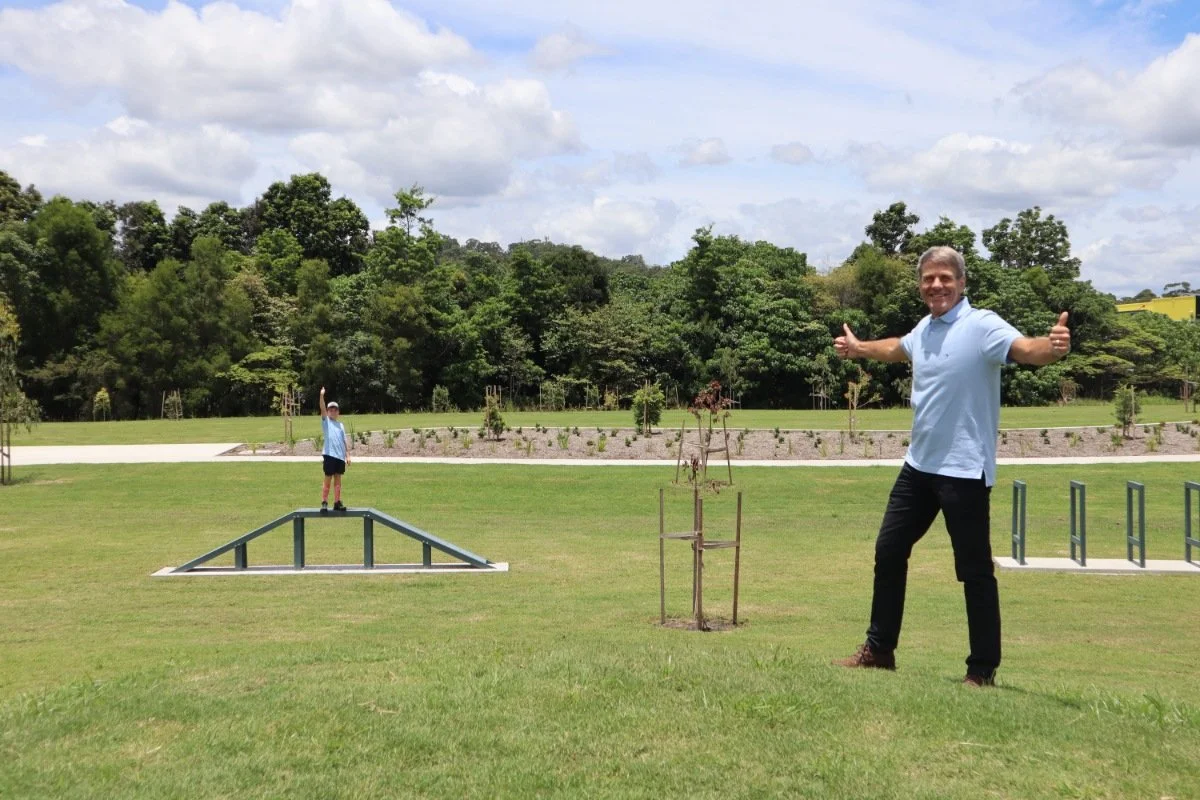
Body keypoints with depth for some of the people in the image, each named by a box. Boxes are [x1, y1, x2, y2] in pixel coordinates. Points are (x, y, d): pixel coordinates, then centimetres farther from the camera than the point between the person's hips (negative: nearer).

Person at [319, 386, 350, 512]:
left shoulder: (341, 425, 15)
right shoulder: (326, 421, 3)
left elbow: (344, 441, 15)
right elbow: (322, 409, -13)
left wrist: (347, 455, 10)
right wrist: (322, 396, -26)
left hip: (340, 456, 5)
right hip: (330, 455, -5)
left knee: (338, 480, 8)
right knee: (328, 480, -3)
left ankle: (337, 503, 12)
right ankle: (324, 503, 1)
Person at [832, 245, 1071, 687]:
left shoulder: (981, 326, -15)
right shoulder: (924, 328, 9)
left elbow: (1026, 349, -34)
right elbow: (899, 348, 32)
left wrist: (1052, 346, -56)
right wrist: (859, 349, 49)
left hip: (964, 470, -8)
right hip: (919, 464, 8)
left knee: (975, 571, -1)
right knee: (889, 551, 15)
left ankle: (983, 670, 11)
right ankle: (879, 649, 30)